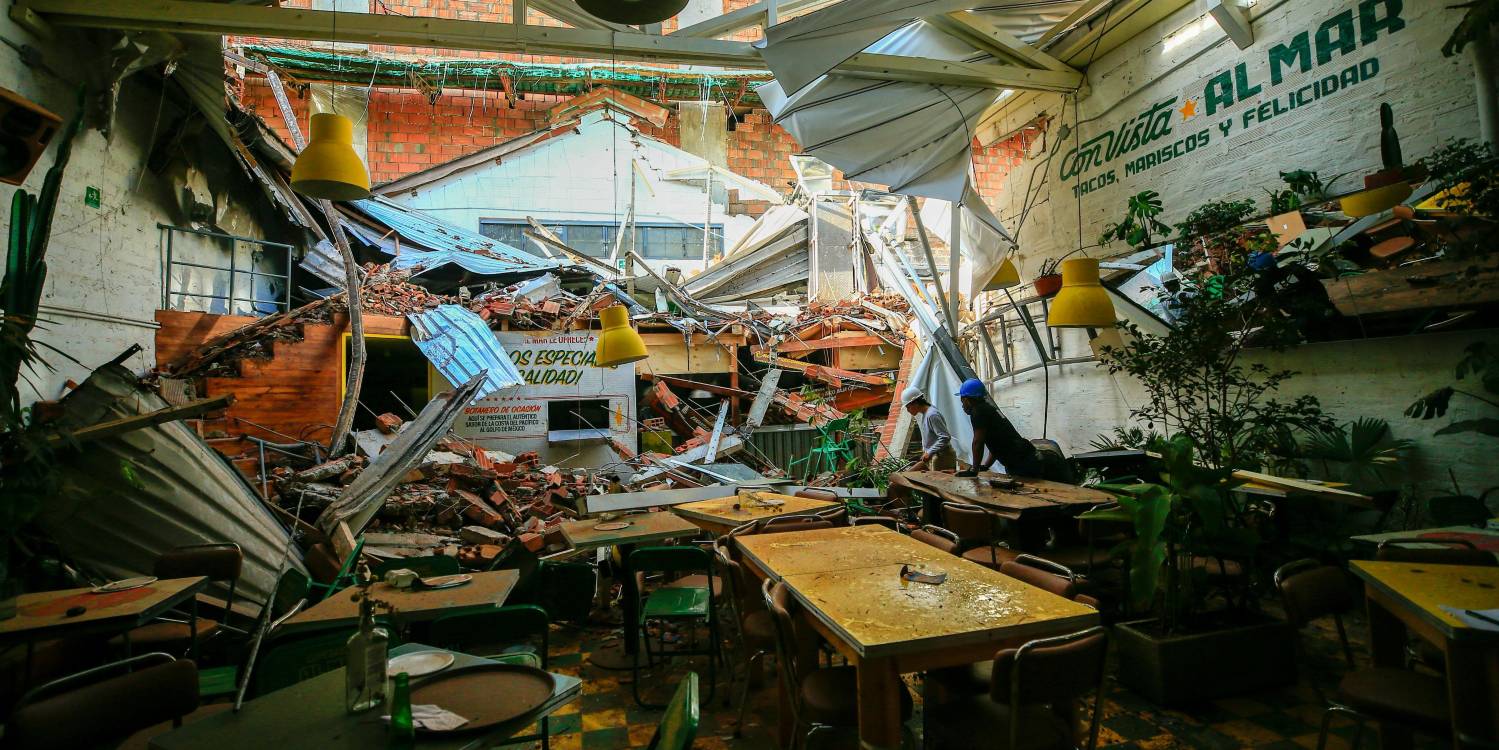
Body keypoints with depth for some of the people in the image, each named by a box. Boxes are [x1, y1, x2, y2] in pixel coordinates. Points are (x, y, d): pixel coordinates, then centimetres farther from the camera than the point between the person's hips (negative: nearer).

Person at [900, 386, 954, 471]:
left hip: (941, 458, -10)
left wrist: (929, 452, -21)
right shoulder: (922, 414, 9)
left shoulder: (932, 415, -21)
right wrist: (925, 451, 11)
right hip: (930, 458, 10)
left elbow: (945, 437, -25)